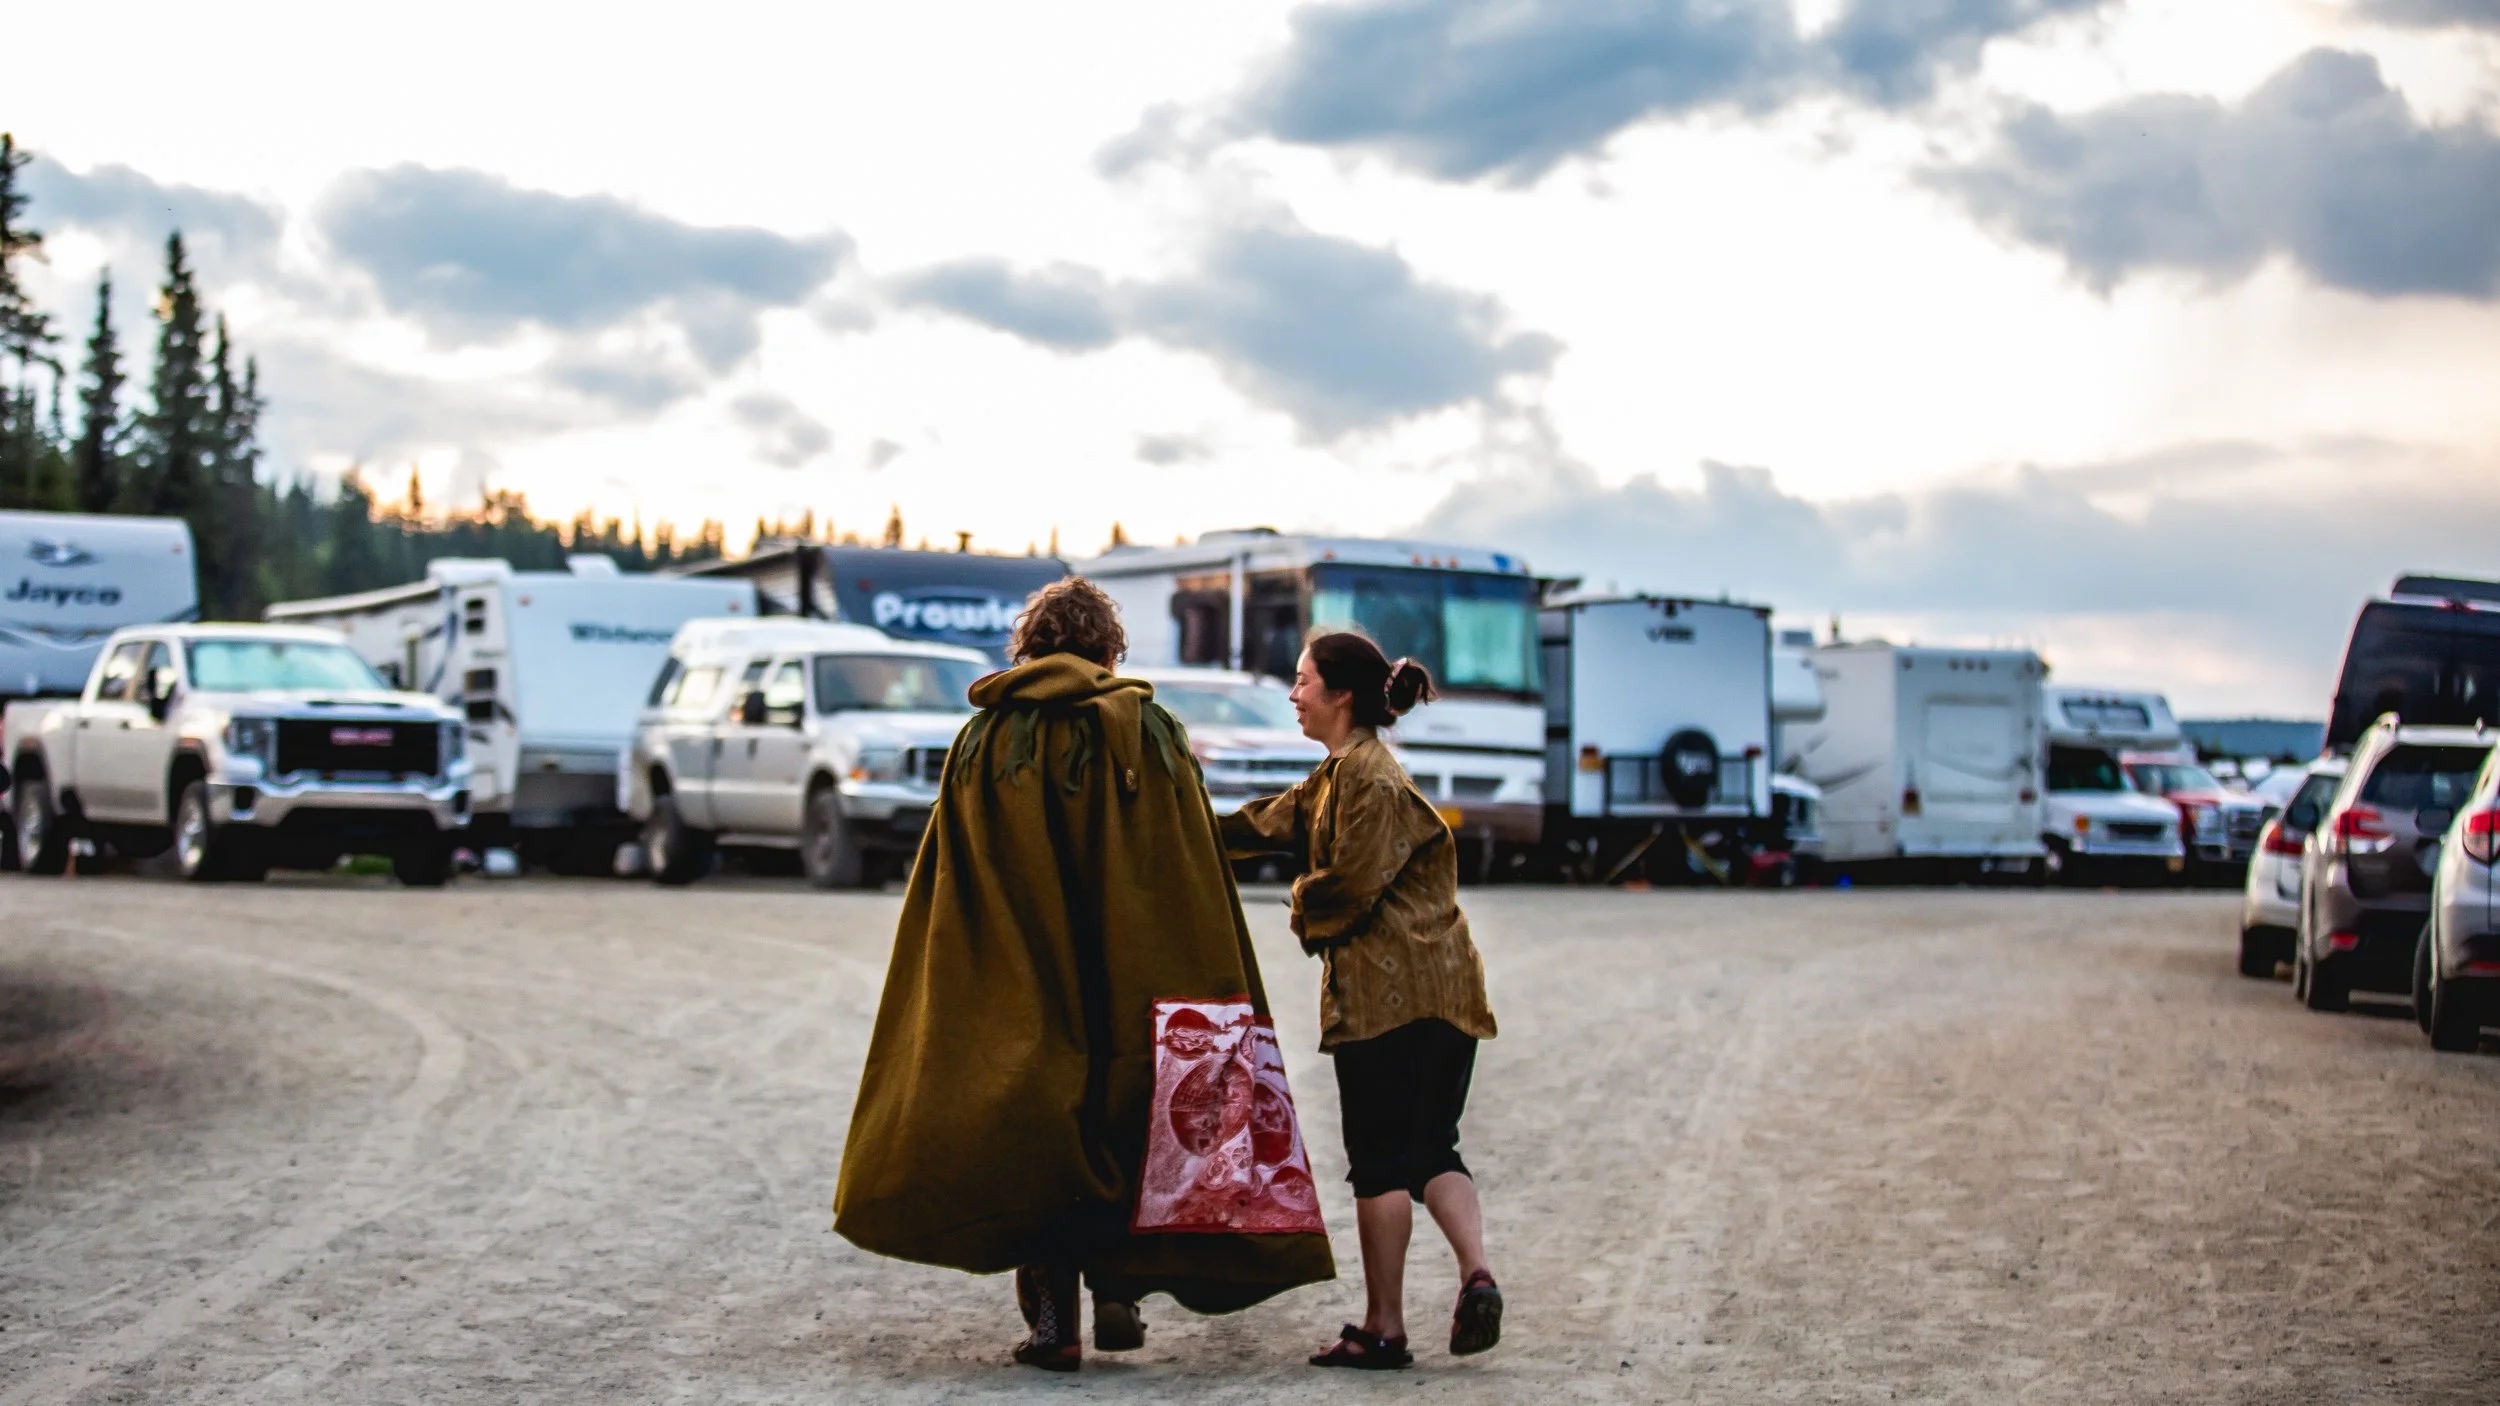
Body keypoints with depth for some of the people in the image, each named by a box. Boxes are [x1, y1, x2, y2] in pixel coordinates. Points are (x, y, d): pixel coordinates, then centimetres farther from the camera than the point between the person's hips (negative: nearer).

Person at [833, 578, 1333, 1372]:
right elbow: (1195, 883, -2)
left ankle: (1051, 1316, -1)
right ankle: (1120, 1288, 10)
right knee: (1125, 1119, 16)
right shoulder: (1151, 736, 1)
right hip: (1135, 979, 0)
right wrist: (1213, 1002, 1)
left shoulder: (986, 741, 2)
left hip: (1018, 987, 0)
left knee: (1033, 1127, 5)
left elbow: (948, 878, 1)